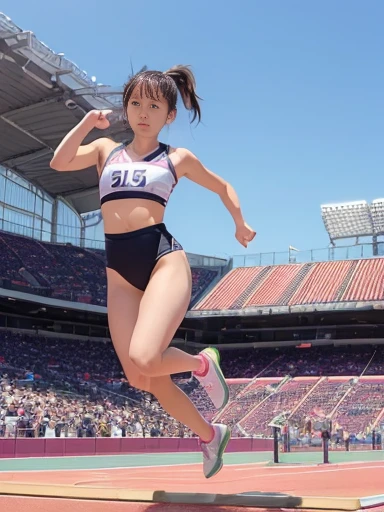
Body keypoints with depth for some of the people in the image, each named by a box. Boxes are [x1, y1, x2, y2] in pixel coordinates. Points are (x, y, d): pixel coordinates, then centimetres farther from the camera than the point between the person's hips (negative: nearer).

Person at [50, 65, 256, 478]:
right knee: (140, 378, 0)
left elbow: (223, 186, 26)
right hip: (119, 269, 4)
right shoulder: (105, 150, 16)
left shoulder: (177, 158, 10)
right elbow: (59, 162, -2)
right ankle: (210, 435, 23)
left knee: (143, 360, -26)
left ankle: (202, 363, 9)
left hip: (163, 258, -4)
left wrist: (240, 224, 26)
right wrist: (88, 122, -5)